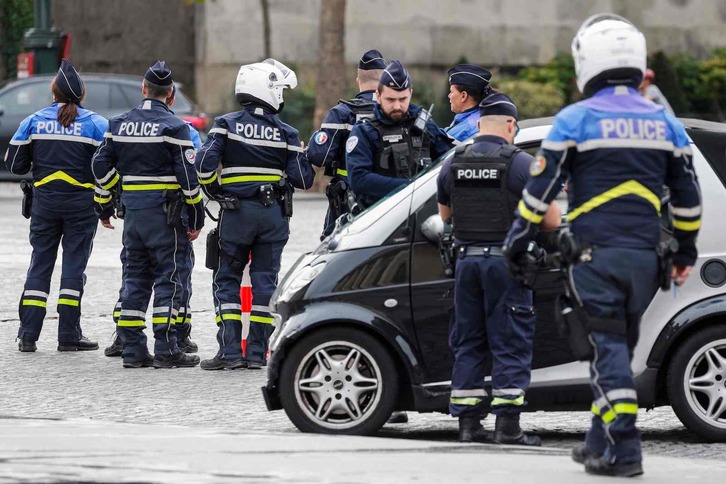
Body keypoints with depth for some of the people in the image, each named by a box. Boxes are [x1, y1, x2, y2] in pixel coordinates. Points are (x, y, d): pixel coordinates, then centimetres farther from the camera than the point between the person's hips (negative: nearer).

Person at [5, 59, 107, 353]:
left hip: (44, 200, 2)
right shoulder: (95, 123, -5)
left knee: (40, 262, 8)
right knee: (74, 263, 3)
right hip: (81, 202, -2)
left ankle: (28, 334, 4)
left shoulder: (33, 122, 1)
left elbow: (14, 164, 3)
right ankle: (69, 335, 1)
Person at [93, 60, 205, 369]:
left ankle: (132, 349, 10)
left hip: (132, 210, 5)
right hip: (164, 212, -5)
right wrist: (196, 217, -4)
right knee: (168, 277, -2)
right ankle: (165, 350, -6)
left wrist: (104, 207, 20)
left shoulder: (119, 124, 8)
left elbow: (101, 166, 10)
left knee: (134, 277, 11)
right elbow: (188, 175, -11)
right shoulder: (173, 127, -8)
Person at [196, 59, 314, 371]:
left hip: (236, 213, -1)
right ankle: (257, 353, 5)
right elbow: (302, 179, -2)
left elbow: (204, 163, -13)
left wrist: (214, 190, 5)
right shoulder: (286, 133, -1)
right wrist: (301, 154, 17)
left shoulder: (227, 124, -3)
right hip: (274, 215, 1)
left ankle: (230, 351, -4)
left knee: (227, 280, 5)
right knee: (265, 280, 6)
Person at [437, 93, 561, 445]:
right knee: (511, 345, 0)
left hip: (466, 260, 5)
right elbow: (552, 221, -8)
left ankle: (468, 425, 10)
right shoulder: (521, 163, -8)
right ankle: (507, 426, -5)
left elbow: (444, 216, 19)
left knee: (467, 343, 11)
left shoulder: (452, 164, 7)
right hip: (506, 260, -5)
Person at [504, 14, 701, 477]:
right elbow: (687, 195, 15)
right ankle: (600, 442, 21)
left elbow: (540, 189, -4)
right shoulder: (664, 122, 10)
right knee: (618, 347, 15)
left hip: (597, 253, -4)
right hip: (645, 256, 4)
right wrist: (686, 251, 25)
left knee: (609, 347, -6)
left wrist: (517, 242, 6)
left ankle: (624, 450, -15)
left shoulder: (576, 120, -4)